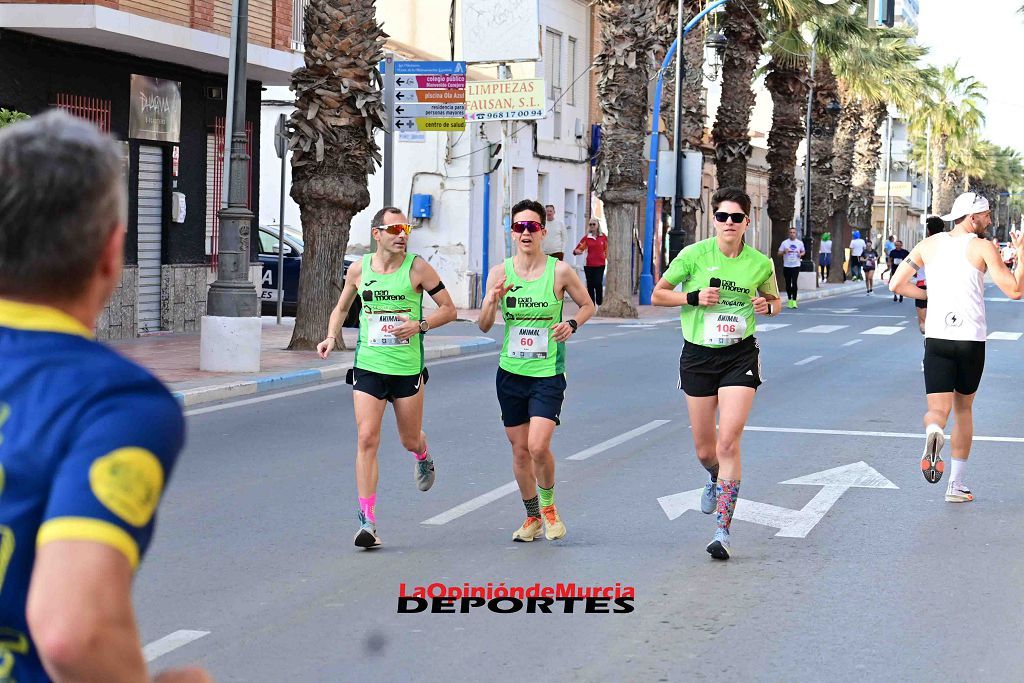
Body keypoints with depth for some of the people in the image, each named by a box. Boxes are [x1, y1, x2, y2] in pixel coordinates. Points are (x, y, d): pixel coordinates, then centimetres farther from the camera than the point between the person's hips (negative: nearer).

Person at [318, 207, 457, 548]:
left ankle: (423, 458, 51)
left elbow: (449, 309, -1)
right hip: (367, 367, 1)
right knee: (367, 438, -11)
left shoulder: (417, 268, -5)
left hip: (408, 369, -1)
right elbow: (342, 308, 19)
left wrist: (419, 325, -16)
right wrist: (331, 337, 1)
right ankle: (367, 521, -8)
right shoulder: (358, 270, 2)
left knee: (410, 440, 10)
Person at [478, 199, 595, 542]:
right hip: (511, 372, 3)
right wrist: (492, 301, -18)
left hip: (548, 373, -3)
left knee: (538, 446, -16)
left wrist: (572, 324, -12)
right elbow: (484, 326, 2)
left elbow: (588, 305, 8)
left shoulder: (560, 271, -6)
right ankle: (532, 517, 28)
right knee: (520, 450, 9)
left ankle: (549, 506, 12)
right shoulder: (500, 272, 0)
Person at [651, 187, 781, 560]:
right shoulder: (694, 255, -5)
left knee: (728, 442, -15)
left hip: (740, 354, -1)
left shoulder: (760, 263, 0)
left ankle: (723, 530, -11)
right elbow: (657, 295, 2)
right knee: (704, 450, 9)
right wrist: (694, 297, -14)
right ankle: (715, 478, 48)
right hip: (698, 354, 1)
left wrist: (767, 305, -6)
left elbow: (774, 300, 18)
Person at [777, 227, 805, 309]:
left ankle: (794, 301, -10)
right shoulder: (784, 243, 2)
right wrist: (784, 252, -17)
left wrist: (801, 254, -6)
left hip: (796, 266, -1)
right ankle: (789, 299, 21)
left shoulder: (800, 243, 5)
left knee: (794, 283, -12)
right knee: (788, 284, 7)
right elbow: (779, 253, 4)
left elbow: (803, 252, 18)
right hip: (786, 266, 1)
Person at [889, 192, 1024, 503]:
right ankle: (957, 484, 18)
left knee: (938, 409, -1)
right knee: (964, 409, 16)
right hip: (972, 338, -1)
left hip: (937, 338, 1)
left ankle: (933, 432, -39)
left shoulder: (929, 245, 7)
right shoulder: (983, 248, -3)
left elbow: (896, 284, 8)